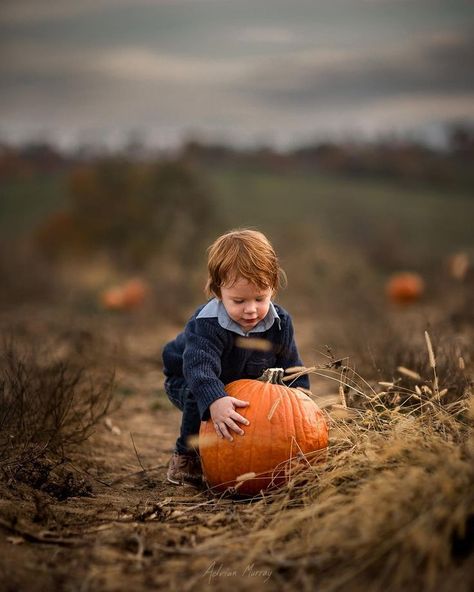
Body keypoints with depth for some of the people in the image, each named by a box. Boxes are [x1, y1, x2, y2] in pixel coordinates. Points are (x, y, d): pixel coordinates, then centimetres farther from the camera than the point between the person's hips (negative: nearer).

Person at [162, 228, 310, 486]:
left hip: (242, 382, 5)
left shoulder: (279, 323, -21)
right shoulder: (207, 324, -40)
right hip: (186, 381, -5)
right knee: (198, 399, -35)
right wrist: (215, 401, -72)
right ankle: (187, 456, -12)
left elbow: (291, 369, -10)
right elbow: (199, 367, -54)